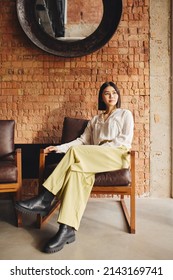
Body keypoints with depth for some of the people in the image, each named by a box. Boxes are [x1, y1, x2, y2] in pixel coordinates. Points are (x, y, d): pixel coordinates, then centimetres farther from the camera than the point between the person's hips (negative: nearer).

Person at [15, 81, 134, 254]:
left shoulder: (125, 114, 18)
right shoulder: (95, 120, 29)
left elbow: (125, 139, 3)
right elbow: (82, 140, 18)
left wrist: (101, 149, -9)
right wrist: (59, 148, 3)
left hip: (117, 155, -3)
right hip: (94, 160, 3)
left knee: (76, 152, -30)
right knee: (79, 170, -33)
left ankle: (45, 200, -27)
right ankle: (67, 229, -40)